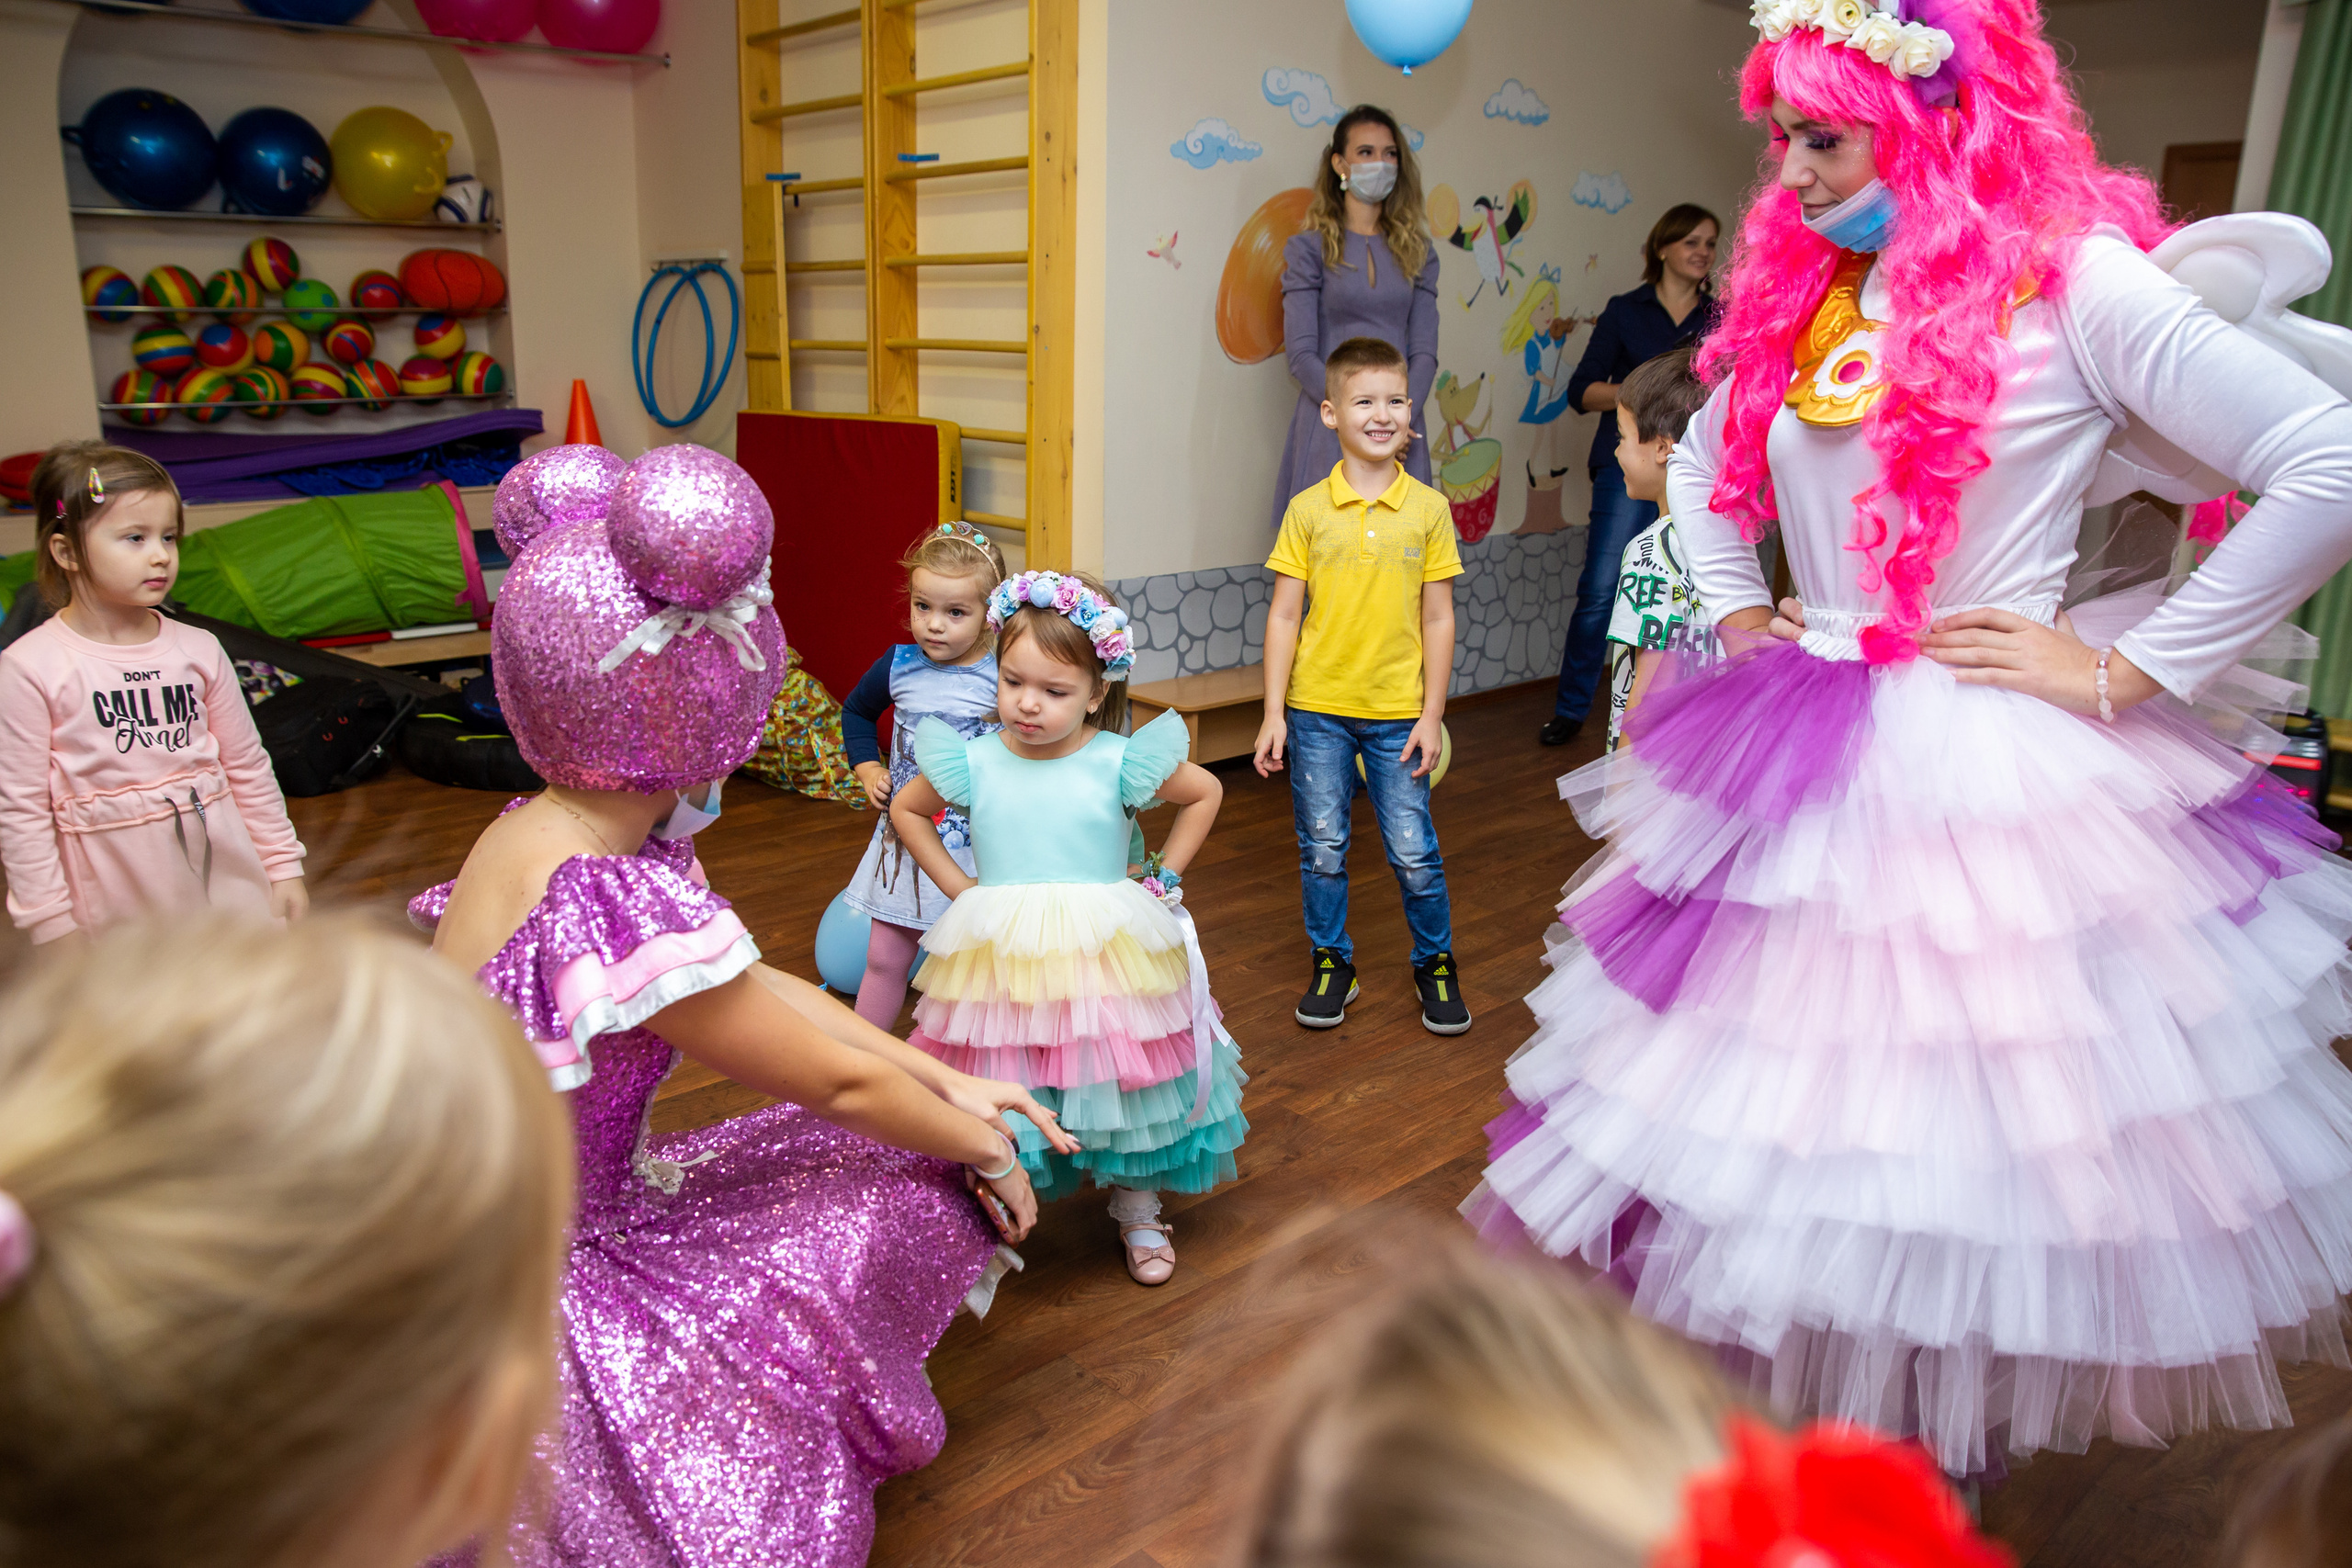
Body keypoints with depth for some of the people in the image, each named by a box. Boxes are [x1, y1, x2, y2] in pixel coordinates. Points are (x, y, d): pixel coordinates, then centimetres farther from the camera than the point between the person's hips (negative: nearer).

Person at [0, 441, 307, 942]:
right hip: (117, 896, -3)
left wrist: (284, 867, 11)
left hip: (227, 873, 3)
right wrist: (51, 925, -5)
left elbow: (249, 769, 9)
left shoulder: (198, 650, 3)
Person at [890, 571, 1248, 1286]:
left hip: (1108, 958, 0)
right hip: (1000, 961, 1)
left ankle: (1138, 1212, 35)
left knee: (1122, 1083, 11)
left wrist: (1163, 877, 3)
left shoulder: (1120, 762, -9)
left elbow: (1206, 792, 8)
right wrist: (956, 885, 6)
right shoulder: (973, 762, -5)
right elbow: (906, 808, 14)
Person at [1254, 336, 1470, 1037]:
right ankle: (1331, 965, 27)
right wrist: (1273, 713, -3)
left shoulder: (1428, 509, -1)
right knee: (1321, 849, 8)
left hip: (1398, 711, 0)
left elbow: (1438, 619, 2)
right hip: (1317, 711, 0)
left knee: (1414, 852, 4)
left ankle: (1436, 964, 26)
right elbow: (1283, 616, 0)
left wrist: (1432, 714, -1)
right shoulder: (1308, 509, -2)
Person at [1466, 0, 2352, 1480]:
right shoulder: (1804, 298, 10)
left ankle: (1951, 1452, 27)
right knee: (1792, 1104, 13)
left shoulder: (2074, 281, -9)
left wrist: (2131, 671, -13)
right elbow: (1705, 460, 28)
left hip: (1992, 772, -6)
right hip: (1802, 753, 6)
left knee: (1968, 1123, 3)